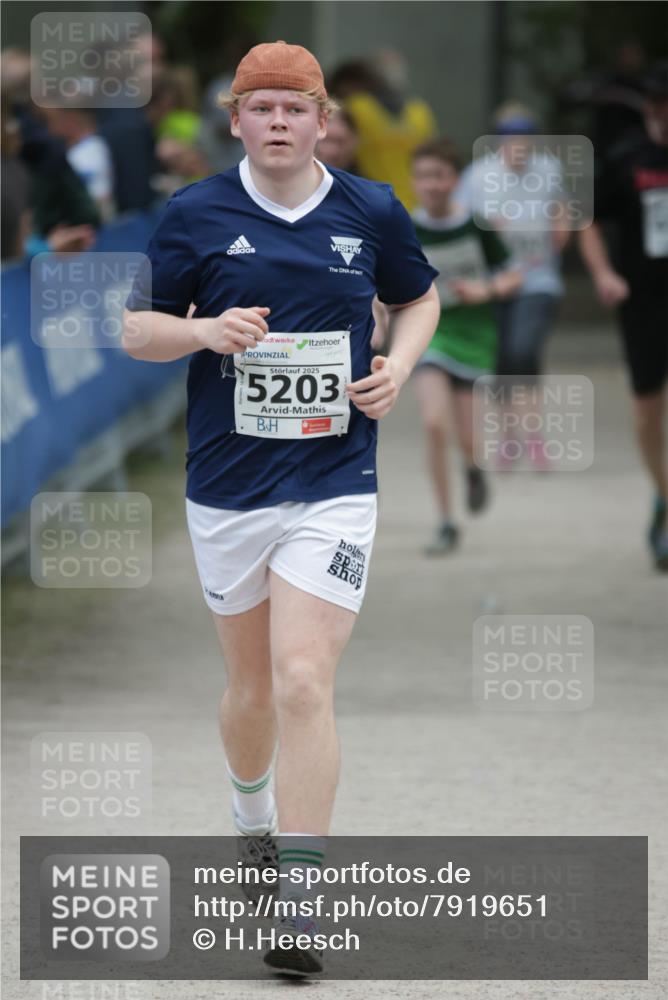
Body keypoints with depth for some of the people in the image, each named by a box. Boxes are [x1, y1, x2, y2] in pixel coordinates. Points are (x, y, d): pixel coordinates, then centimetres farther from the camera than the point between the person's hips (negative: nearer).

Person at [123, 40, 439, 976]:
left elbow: (419, 297, 19)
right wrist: (206, 330, -16)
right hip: (226, 486, 1)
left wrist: (398, 365, -1)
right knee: (252, 684, 13)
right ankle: (253, 819, 45)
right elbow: (137, 328, 4)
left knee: (304, 682, -14)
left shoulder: (371, 212, 1)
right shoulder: (195, 215, -1)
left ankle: (300, 904, -14)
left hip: (334, 486, -1)